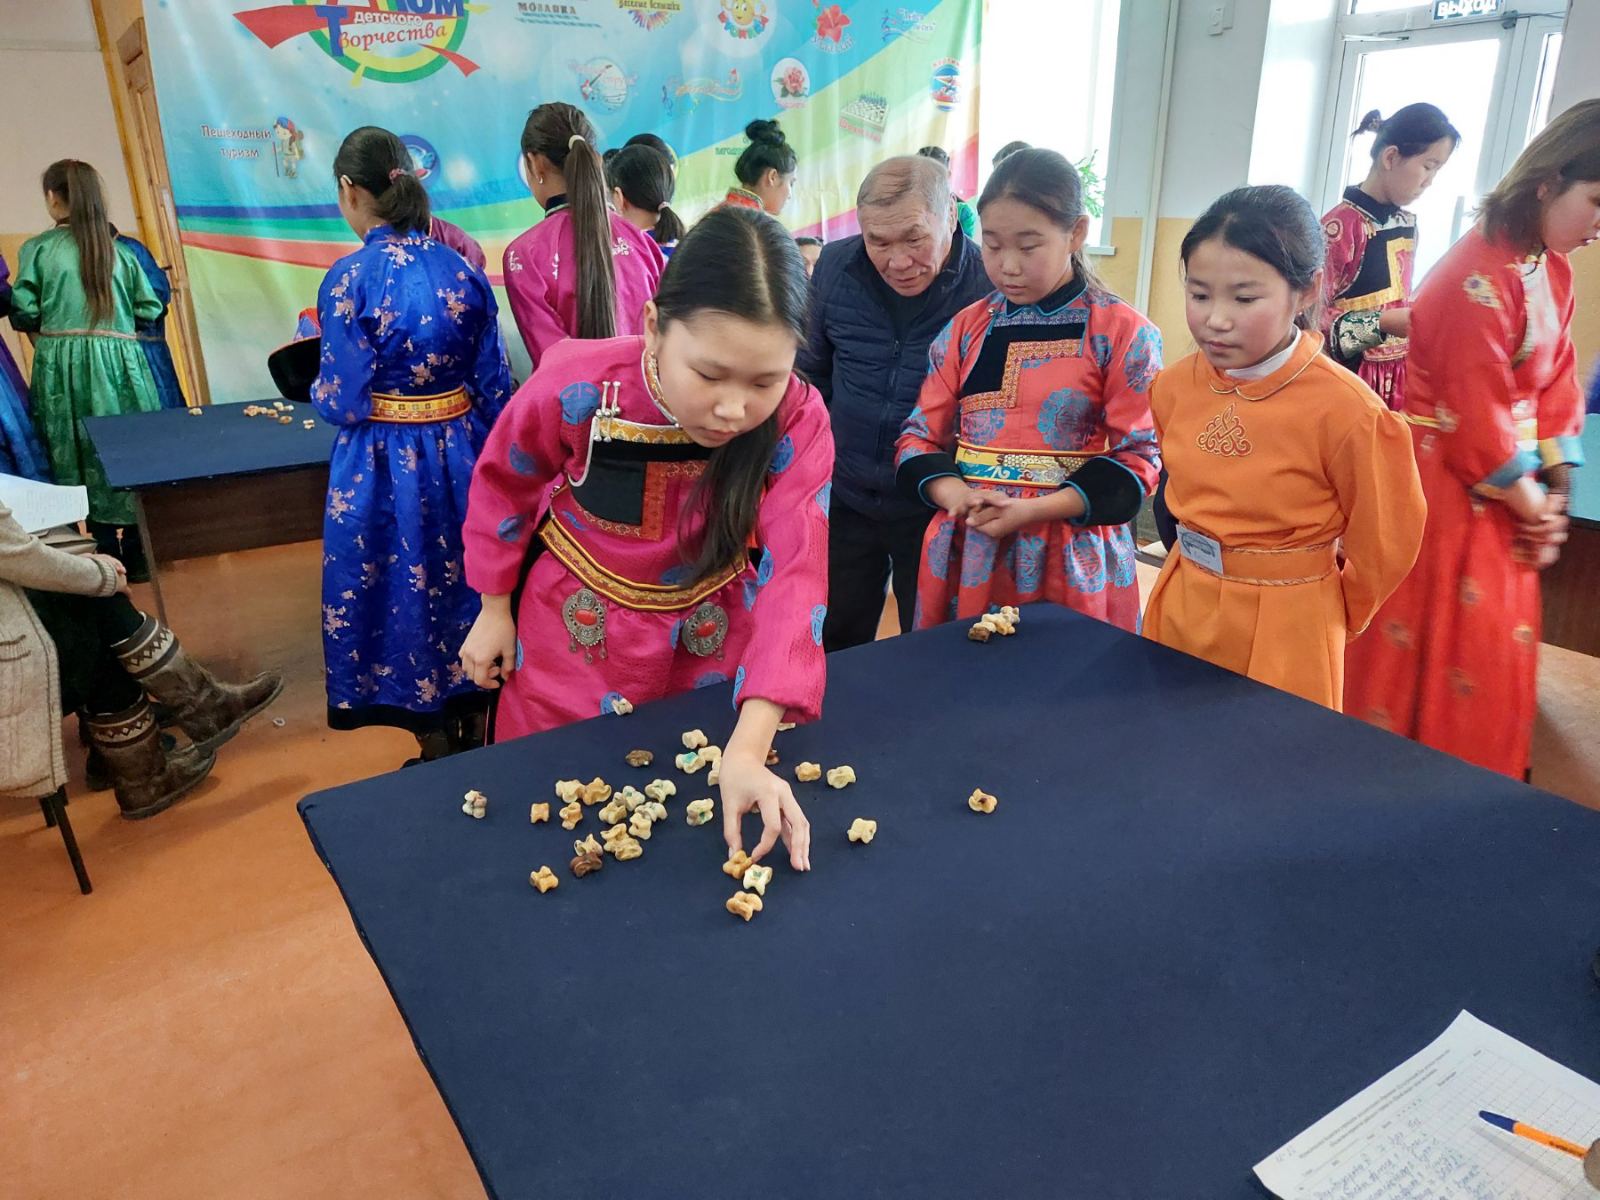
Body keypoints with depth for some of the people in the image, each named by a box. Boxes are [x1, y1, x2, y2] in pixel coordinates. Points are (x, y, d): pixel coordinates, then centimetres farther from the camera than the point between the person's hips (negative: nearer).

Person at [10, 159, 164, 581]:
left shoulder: (38, 248, 0)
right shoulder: (120, 250, 5)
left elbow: (23, 314, -2)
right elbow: (150, 310, 6)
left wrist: (49, 322, 19)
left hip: (63, 363, -1)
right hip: (119, 360, 2)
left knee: (81, 459, 6)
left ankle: (109, 554, 9)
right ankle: (137, 557, 12)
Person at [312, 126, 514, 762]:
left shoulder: (349, 278, -14)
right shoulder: (462, 269, -2)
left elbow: (344, 401, -13)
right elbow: (493, 386, 1)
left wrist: (319, 389, 9)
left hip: (384, 468, -4)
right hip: (459, 457, 4)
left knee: (406, 594, 11)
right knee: (464, 582, 19)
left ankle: (438, 753, 23)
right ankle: (476, 732, 32)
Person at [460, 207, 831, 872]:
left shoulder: (797, 421, -26)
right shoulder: (576, 386, -27)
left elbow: (794, 576, -34)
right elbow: (502, 481, -6)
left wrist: (747, 751, -45)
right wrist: (494, 609, 3)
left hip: (708, 643, 1)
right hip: (574, 636, 0)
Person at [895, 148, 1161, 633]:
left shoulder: (1123, 334, -4)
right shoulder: (966, 329, 7)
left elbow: (1137, 458, -6)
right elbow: (920, 437, 8)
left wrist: (1034, 509, -17)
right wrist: (956, 495, -13)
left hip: (1074, 562, -3)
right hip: (965, 552, 3)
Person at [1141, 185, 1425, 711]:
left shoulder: (1345, 411, -20)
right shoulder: (1174, 386, -4)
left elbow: (1382, 544, -6)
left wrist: (1320, 615, 6)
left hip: (1283, 632, -5)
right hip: (1181, 607, 5)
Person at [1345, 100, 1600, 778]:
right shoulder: (1481, 278, -21)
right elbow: (1477, 417, -21)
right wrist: (1532, 504, -8)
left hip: (1506, 496, 9)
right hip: (1451, 492, -9)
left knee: (1499, 655, 18)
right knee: (1441, 653, 3)